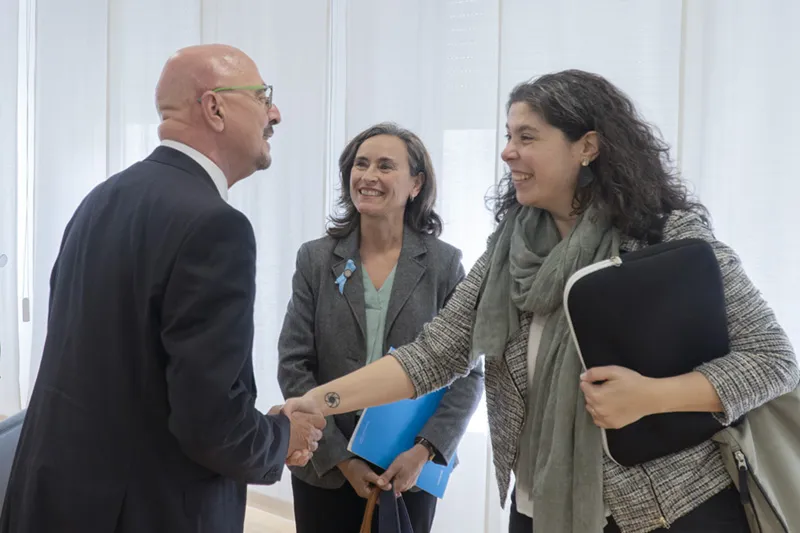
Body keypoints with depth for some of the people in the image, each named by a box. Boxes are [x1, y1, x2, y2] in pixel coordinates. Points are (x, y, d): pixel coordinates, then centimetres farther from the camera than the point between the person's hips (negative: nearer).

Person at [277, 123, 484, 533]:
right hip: (325, 468, 1)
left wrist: (424, 451, -15)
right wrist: (340, 456, -10)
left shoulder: (444, 263, -3)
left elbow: (468, 371, -5)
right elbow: (293, 365, -4)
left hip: (411, 470, 0)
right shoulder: (315, 258, -2)